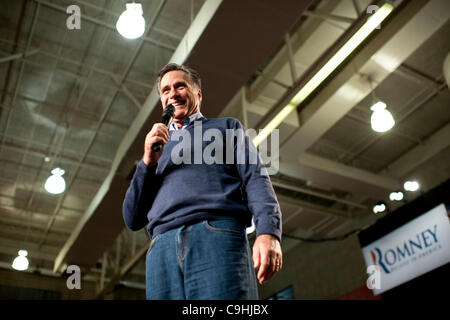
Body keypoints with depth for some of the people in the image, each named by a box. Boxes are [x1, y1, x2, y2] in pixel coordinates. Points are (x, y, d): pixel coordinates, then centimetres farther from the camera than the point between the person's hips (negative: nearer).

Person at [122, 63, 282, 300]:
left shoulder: (226, 127, 23)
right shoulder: (158, 148, 30)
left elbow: (255, 179, 6)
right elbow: (133, 220, 21)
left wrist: (269, 232, -13)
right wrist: (148, 162, 7)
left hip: (218, 238, -3)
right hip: (162, 251, 3)